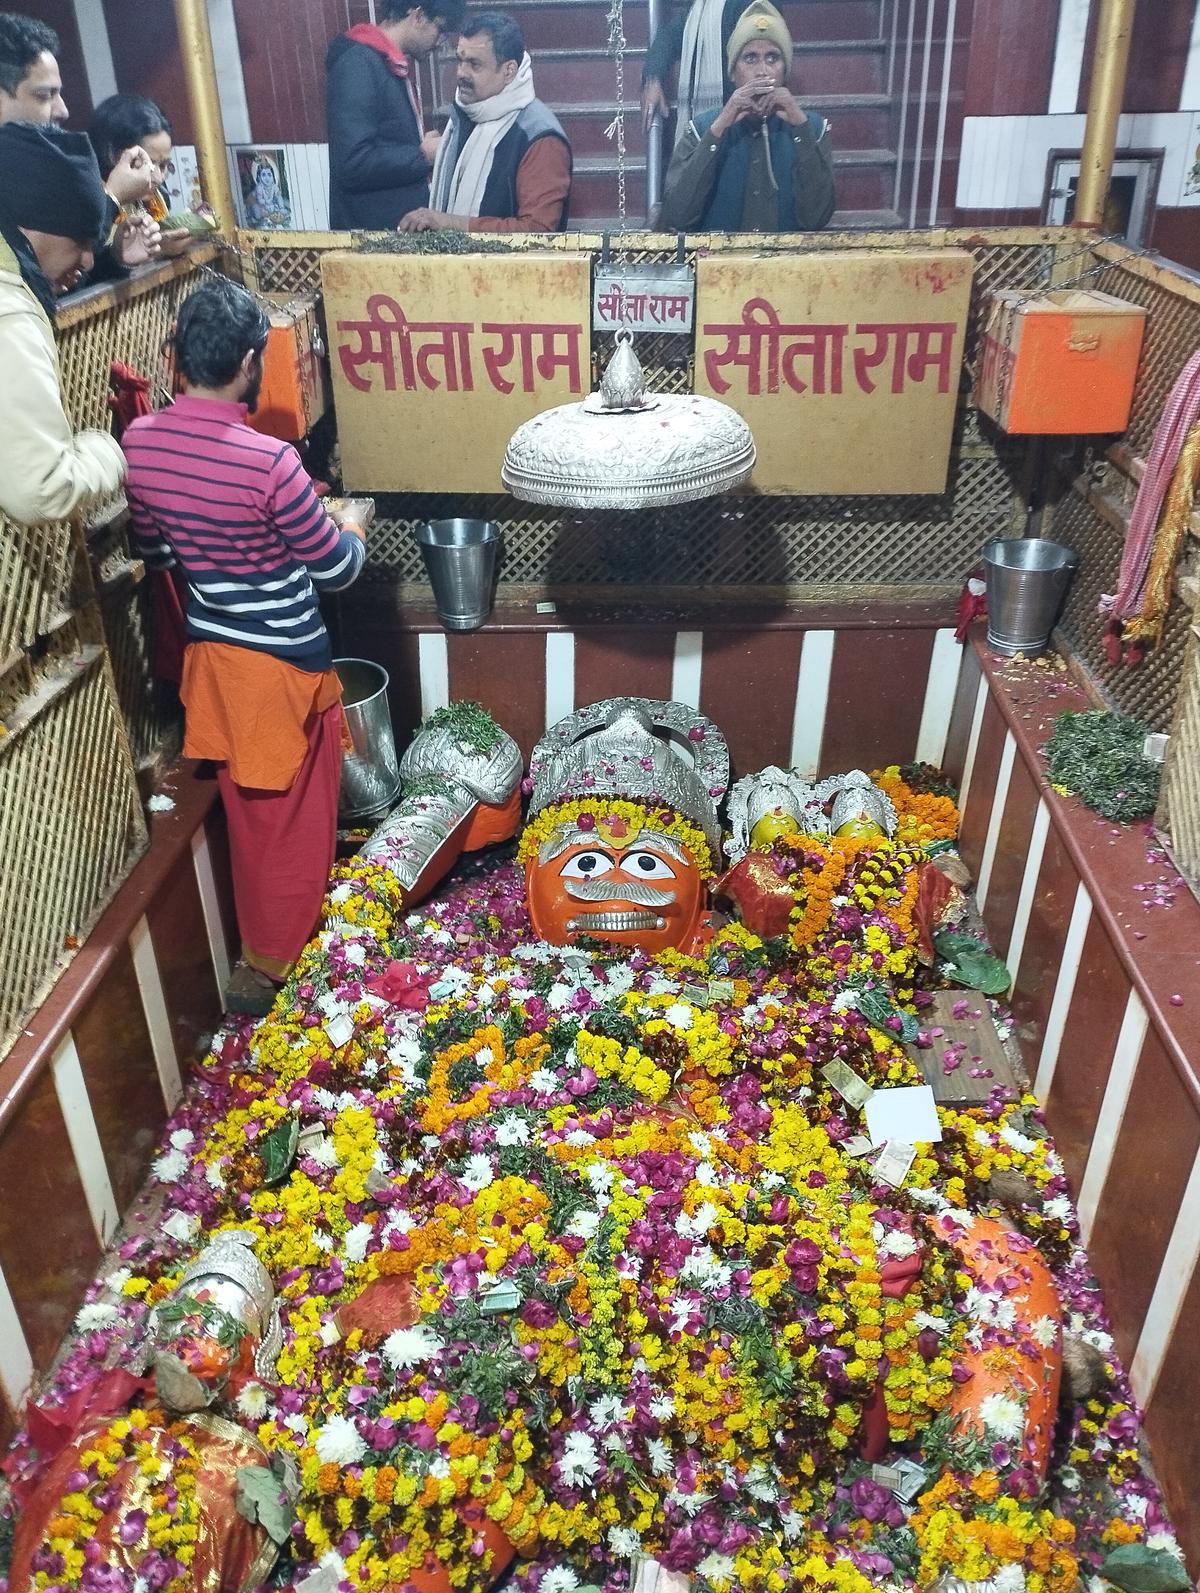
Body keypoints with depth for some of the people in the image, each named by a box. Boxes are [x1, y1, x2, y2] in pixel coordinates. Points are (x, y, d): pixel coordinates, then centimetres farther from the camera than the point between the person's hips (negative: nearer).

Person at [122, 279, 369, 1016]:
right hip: (284, 662, -7)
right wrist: (354, 531, 8)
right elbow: (336, 568, -13)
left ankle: (261, 940, 40)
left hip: (211, 651, 7)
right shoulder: (270, 460, -25)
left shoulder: (139, 441, -5)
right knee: (293, 818, 11)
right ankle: (273, 964, 25)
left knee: (248, 809, 22)